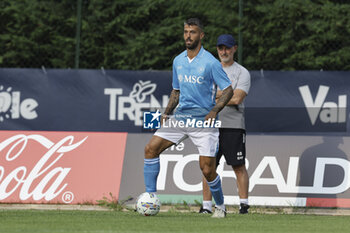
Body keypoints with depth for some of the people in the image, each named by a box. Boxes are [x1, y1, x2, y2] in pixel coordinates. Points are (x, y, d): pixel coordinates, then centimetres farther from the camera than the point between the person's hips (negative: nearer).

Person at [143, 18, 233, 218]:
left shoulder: (210, 63, -9)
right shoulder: (178, 61, 10)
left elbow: (228, 90, -6)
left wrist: (214, 111, -19)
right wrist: (167, 112, 7)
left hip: (204, 119, -5)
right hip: (181, 117, 5)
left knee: (207, 170, -7)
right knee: (151, 148, -11)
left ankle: (220, 206, 18)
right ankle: (150, 197, -6)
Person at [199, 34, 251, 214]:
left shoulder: (242, 73, 2)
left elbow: (237, 99, -11)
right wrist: (227, 94, -6)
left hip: (233, 126, -4)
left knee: (239, 166, -5)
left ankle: (243, 204, -3)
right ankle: (206, 205, 4)